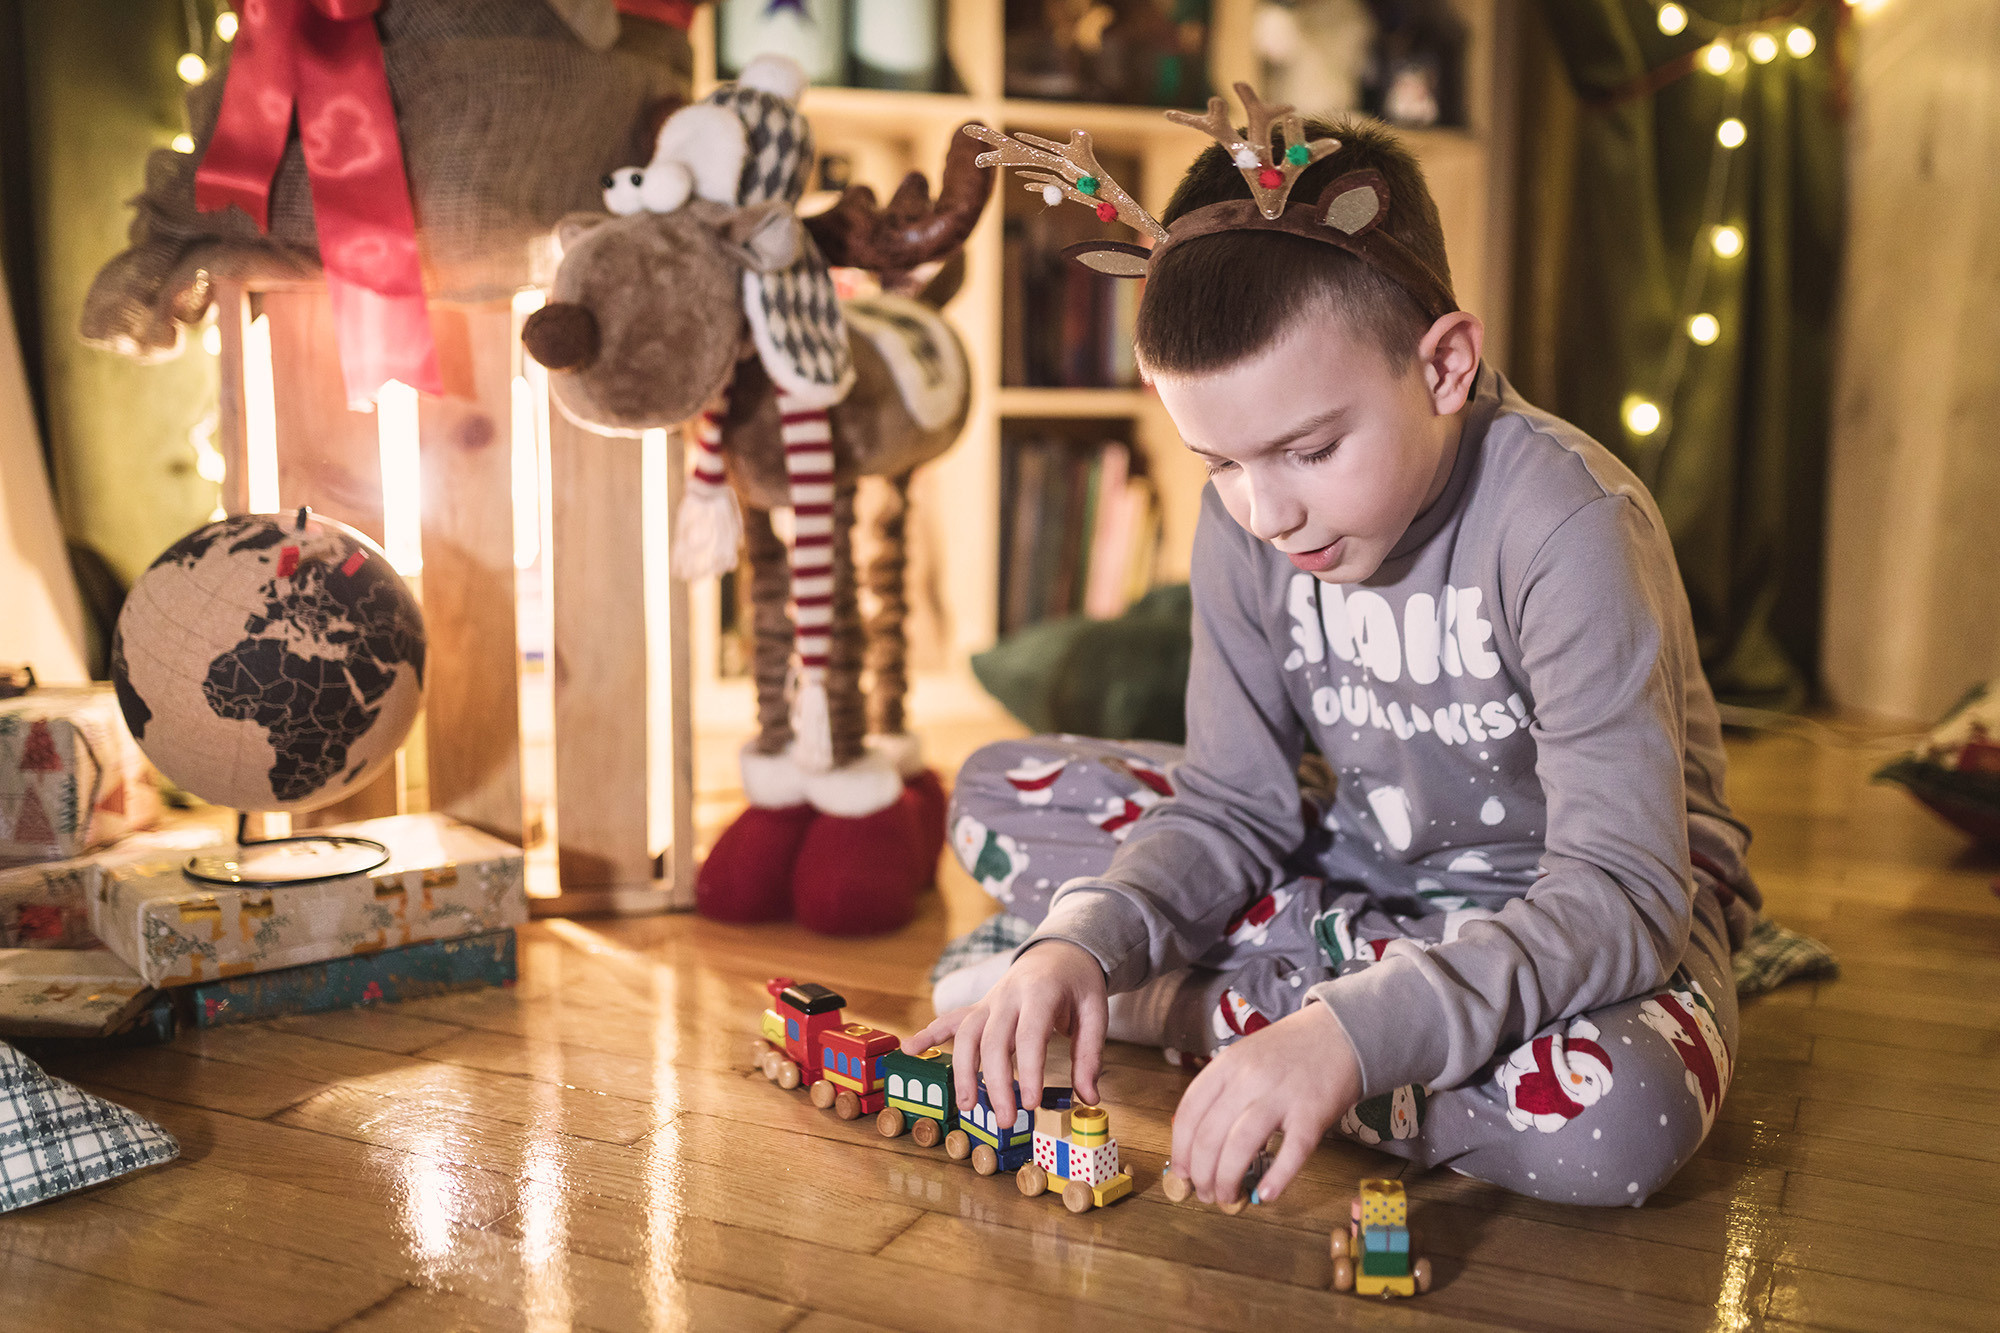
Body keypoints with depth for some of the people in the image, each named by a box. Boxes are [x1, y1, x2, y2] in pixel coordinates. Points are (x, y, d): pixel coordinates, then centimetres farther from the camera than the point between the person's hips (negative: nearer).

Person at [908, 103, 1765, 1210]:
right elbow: (1236, 802, -7)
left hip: (1593, 891, -3)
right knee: (998, 794, -1)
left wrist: (1349, 1033, -47)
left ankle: (1214, 1000, -20)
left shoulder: (1569, 525, -29)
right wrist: (1085, 942, -27)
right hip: (1371, 856, 4)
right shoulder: (1243, 521, -12)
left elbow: (1621, 895, -33)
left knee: (1612, 1118, -40)